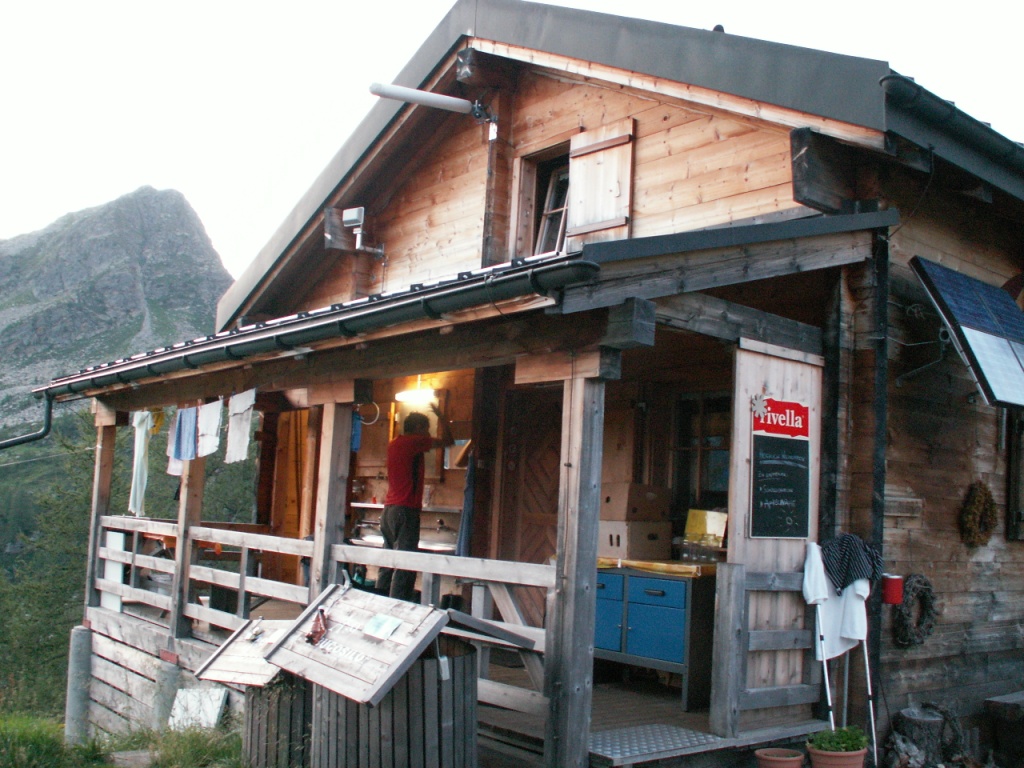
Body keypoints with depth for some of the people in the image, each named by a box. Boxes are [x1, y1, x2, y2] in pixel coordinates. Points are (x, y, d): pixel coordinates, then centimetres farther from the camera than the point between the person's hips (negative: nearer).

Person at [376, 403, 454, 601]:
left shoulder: (394, 444, 18)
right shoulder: (414, 442, -6)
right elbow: (447, 440, 2)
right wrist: (439, 415, 14)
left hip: (389, 510, 9)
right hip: (406, 510, -9)